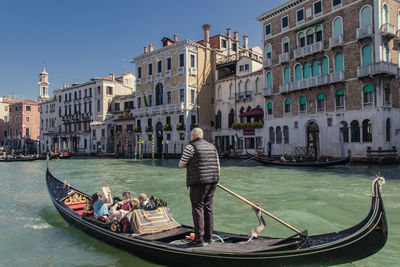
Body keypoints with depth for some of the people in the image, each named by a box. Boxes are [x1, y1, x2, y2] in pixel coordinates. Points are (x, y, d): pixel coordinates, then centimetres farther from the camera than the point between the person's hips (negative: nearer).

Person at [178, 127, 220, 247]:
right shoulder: (212, 146, 15)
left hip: (199, 183, -7)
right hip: (212, 181, 7)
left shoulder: (190, 147, -6)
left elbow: (181, 165, -5)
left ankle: (199, 239, 0)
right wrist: (216, 180, 21)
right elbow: (217, 164, 16)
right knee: (208, 208, 13)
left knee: (198, 209, -2)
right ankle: (208, 237, 20)